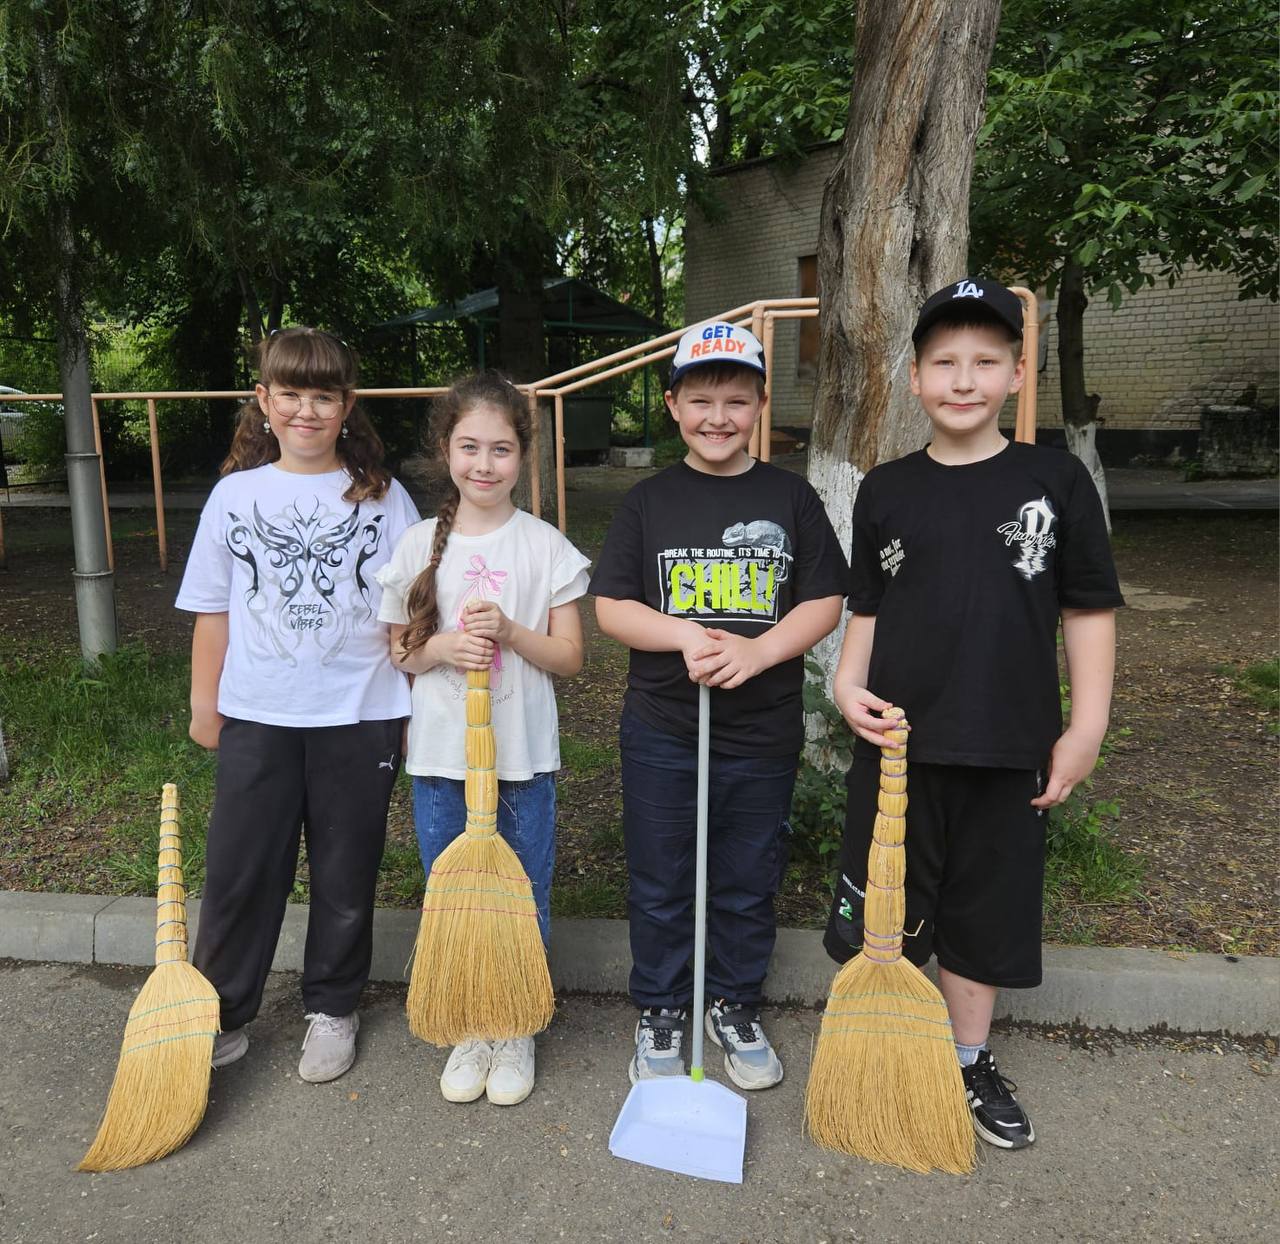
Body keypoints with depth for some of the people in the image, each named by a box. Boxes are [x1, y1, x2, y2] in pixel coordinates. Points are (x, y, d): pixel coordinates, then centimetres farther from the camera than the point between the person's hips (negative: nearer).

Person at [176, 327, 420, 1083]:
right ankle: (222, 1016, 26)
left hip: (359, 715, -1)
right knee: (240, 871, 8)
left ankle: (332, 1010, 30)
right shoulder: (236, 494, 3)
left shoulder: (383, 497, -1)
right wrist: (204, 701, 9)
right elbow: (214, 610, 8)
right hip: (257, 715, 1)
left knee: (346, 874, 11)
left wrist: (419, 704, -2)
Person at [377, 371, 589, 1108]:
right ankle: (468, 1032, 34)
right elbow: (399, 654, 6)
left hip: (523, 754, -1)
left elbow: (570, 656, -3)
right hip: (440, 754, 2)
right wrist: (439, 648, -16)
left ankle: (516, 1033, 32)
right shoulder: (419, 546, 1)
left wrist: (509, 631, -20)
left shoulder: (547, 547, -3)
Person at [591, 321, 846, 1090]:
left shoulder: (792, 498, 1)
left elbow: (824, 601, -2)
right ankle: (663, 1014, 32)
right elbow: (612, 606, -2)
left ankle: (737, 1010, 36)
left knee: (749, 885, 15)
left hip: (764, 733, 1)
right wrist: (685, 635, -19)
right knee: (660, 886, 11)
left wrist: (756, 652, -18)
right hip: (661, 731, 0)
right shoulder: (649, 502, 2)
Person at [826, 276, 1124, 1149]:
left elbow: (1089, 611, 1)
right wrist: (849, 685, -9)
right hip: (897, 742, 1)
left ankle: (970, 1061, 37)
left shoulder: (1056, 480, -2)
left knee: (985, 911, 15)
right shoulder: (887, 490, 2)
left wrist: (1086, 726, -2)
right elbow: (866, 607, 7)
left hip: (1008, 748, 0)